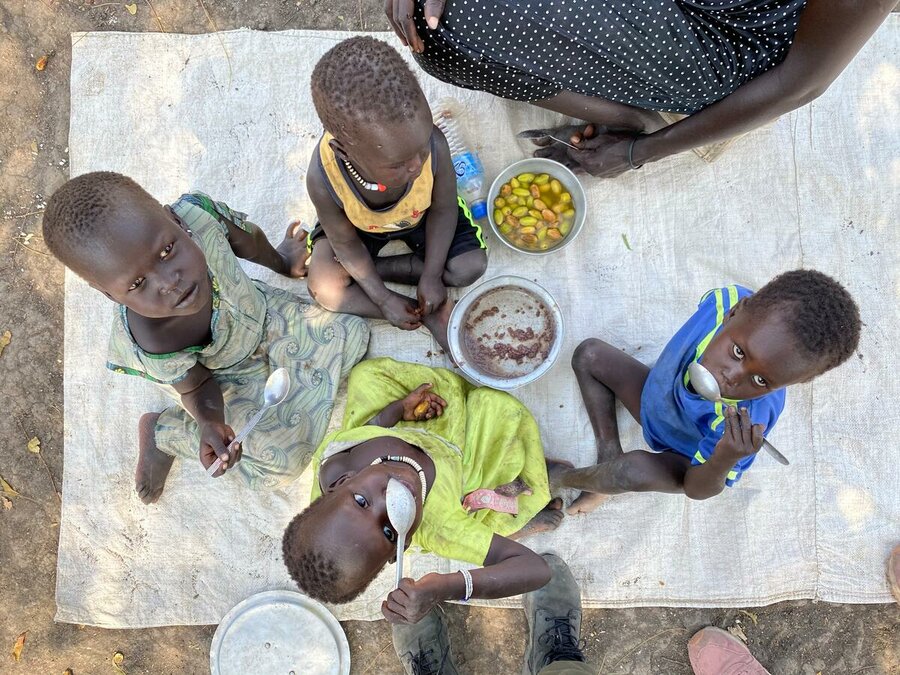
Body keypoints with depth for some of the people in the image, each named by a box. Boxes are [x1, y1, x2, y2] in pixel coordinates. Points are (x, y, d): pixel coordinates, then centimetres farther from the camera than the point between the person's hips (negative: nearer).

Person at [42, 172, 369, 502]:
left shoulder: (195, 212, -37)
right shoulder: (152, 347, -44)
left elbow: (244, 237, -11)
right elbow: (195, 386, -20)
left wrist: (281, 261, 11)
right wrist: (210, 424, -41)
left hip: (261, 314, 5)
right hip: (225, 375, -5)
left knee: (351, 334, 2)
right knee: (283, 458, -8)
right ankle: (161, 431, 10)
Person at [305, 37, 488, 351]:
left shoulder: (432, 145, -41)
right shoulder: (323, 179, -42)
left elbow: (443, 210, -19)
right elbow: (346, 244, -21)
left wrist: (431, 277, -16)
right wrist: (384, 299, -15)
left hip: (421, 214, 1)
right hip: (362, 224, 0)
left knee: (471, 267, -12)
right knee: (325, 290, -15)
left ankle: (380, 267, 0)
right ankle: (429, 314, -4)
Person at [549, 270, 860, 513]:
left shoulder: (746, 420, -46)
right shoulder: (730, 299, -35)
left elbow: (698, 489, -32)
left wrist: (725, 460, -52)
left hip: (682, 461, -5)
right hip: (657, 397, 6)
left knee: (634, 470, -36)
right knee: (589, 354, 6)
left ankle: (563, 477, -2)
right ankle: (609, 457, 3)